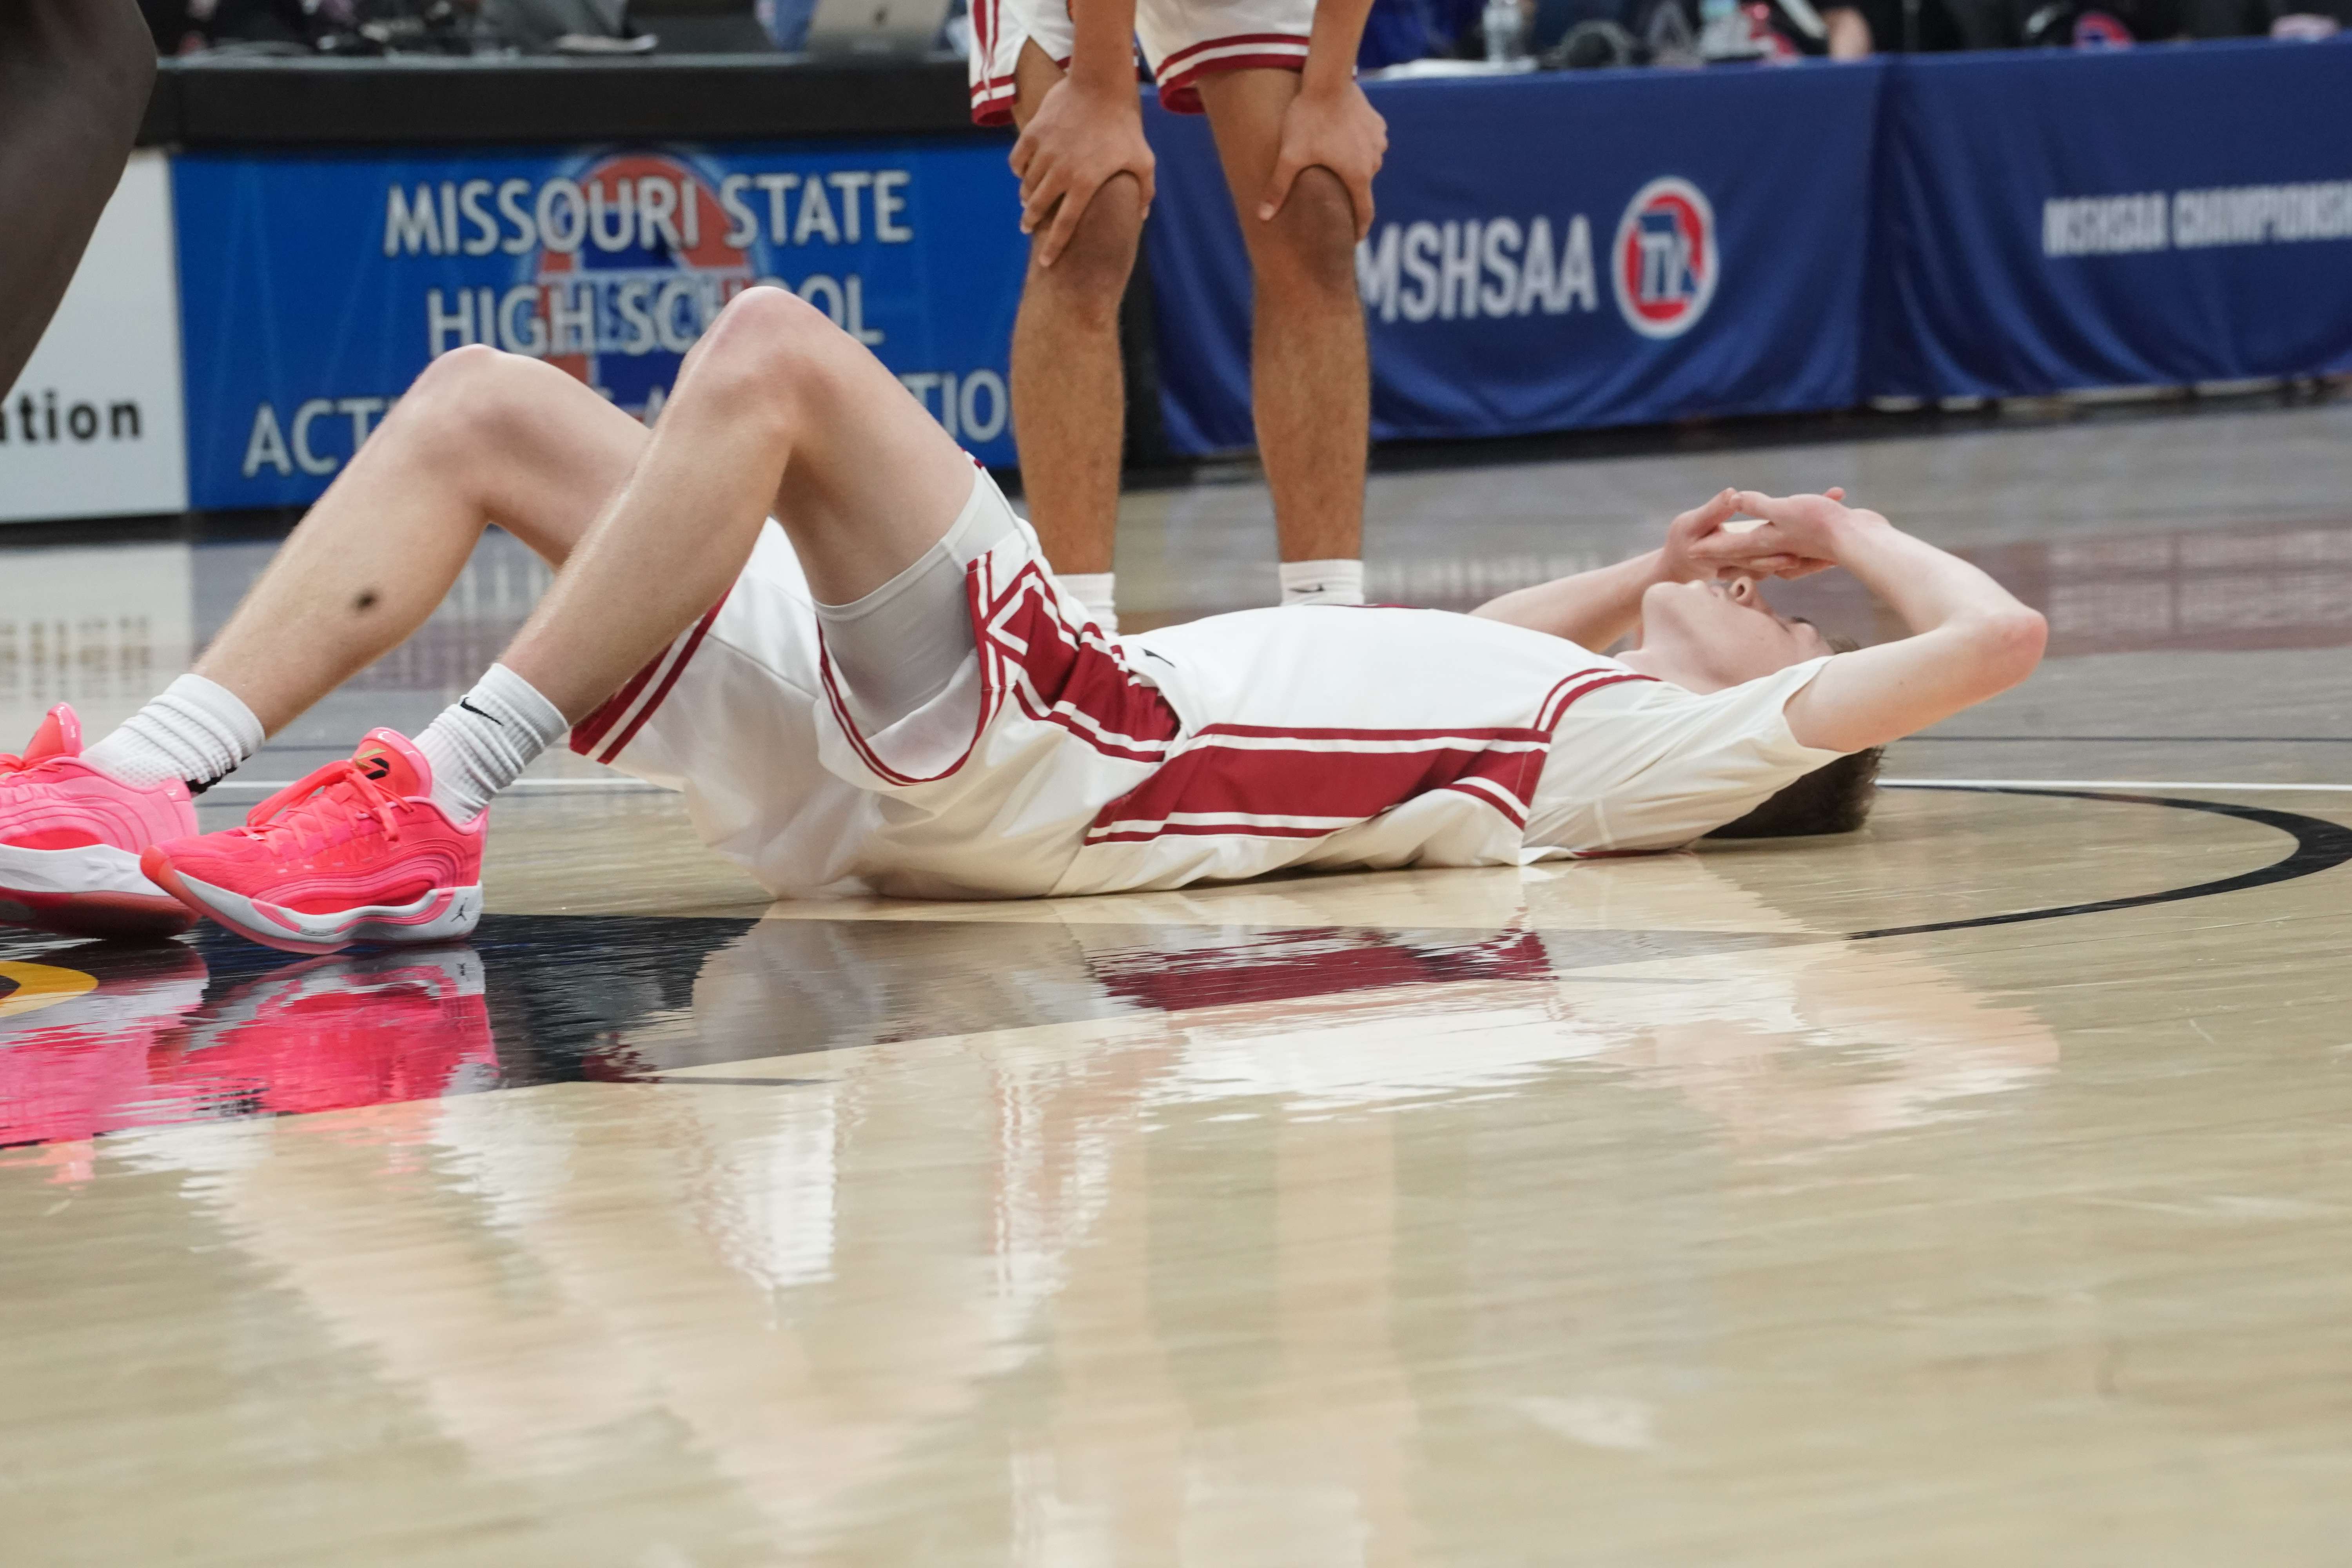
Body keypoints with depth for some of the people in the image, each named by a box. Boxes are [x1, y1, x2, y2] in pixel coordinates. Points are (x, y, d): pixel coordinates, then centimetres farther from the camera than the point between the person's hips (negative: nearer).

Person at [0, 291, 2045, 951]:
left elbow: (1994, 639, -1)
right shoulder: (1575, 703, 29)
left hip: (1062, 754, -9)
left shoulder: (1680, 749, 7)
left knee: (778, 345, -28)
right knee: (487, 402, 3)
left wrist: (1856, 529, 18)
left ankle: (434, 812, -29)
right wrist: (1659, 566, 42)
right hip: (919, 769, 9)